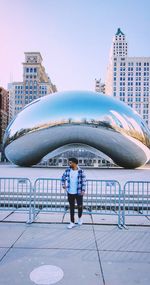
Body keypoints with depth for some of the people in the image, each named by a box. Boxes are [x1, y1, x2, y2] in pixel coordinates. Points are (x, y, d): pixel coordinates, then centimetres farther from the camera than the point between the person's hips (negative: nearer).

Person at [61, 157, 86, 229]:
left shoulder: (80, 171, -11)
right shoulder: (67, 170, -2)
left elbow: (84, 181, -8)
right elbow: (63, 178, 15)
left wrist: (83, 190, -14)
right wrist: (63, 185, 7)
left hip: (78, 193, -2)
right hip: (70, 193, 2)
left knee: (80, 206, 9)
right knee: (71, 207, 10)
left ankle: (79, 218, 39)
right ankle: (72, 222, 23)